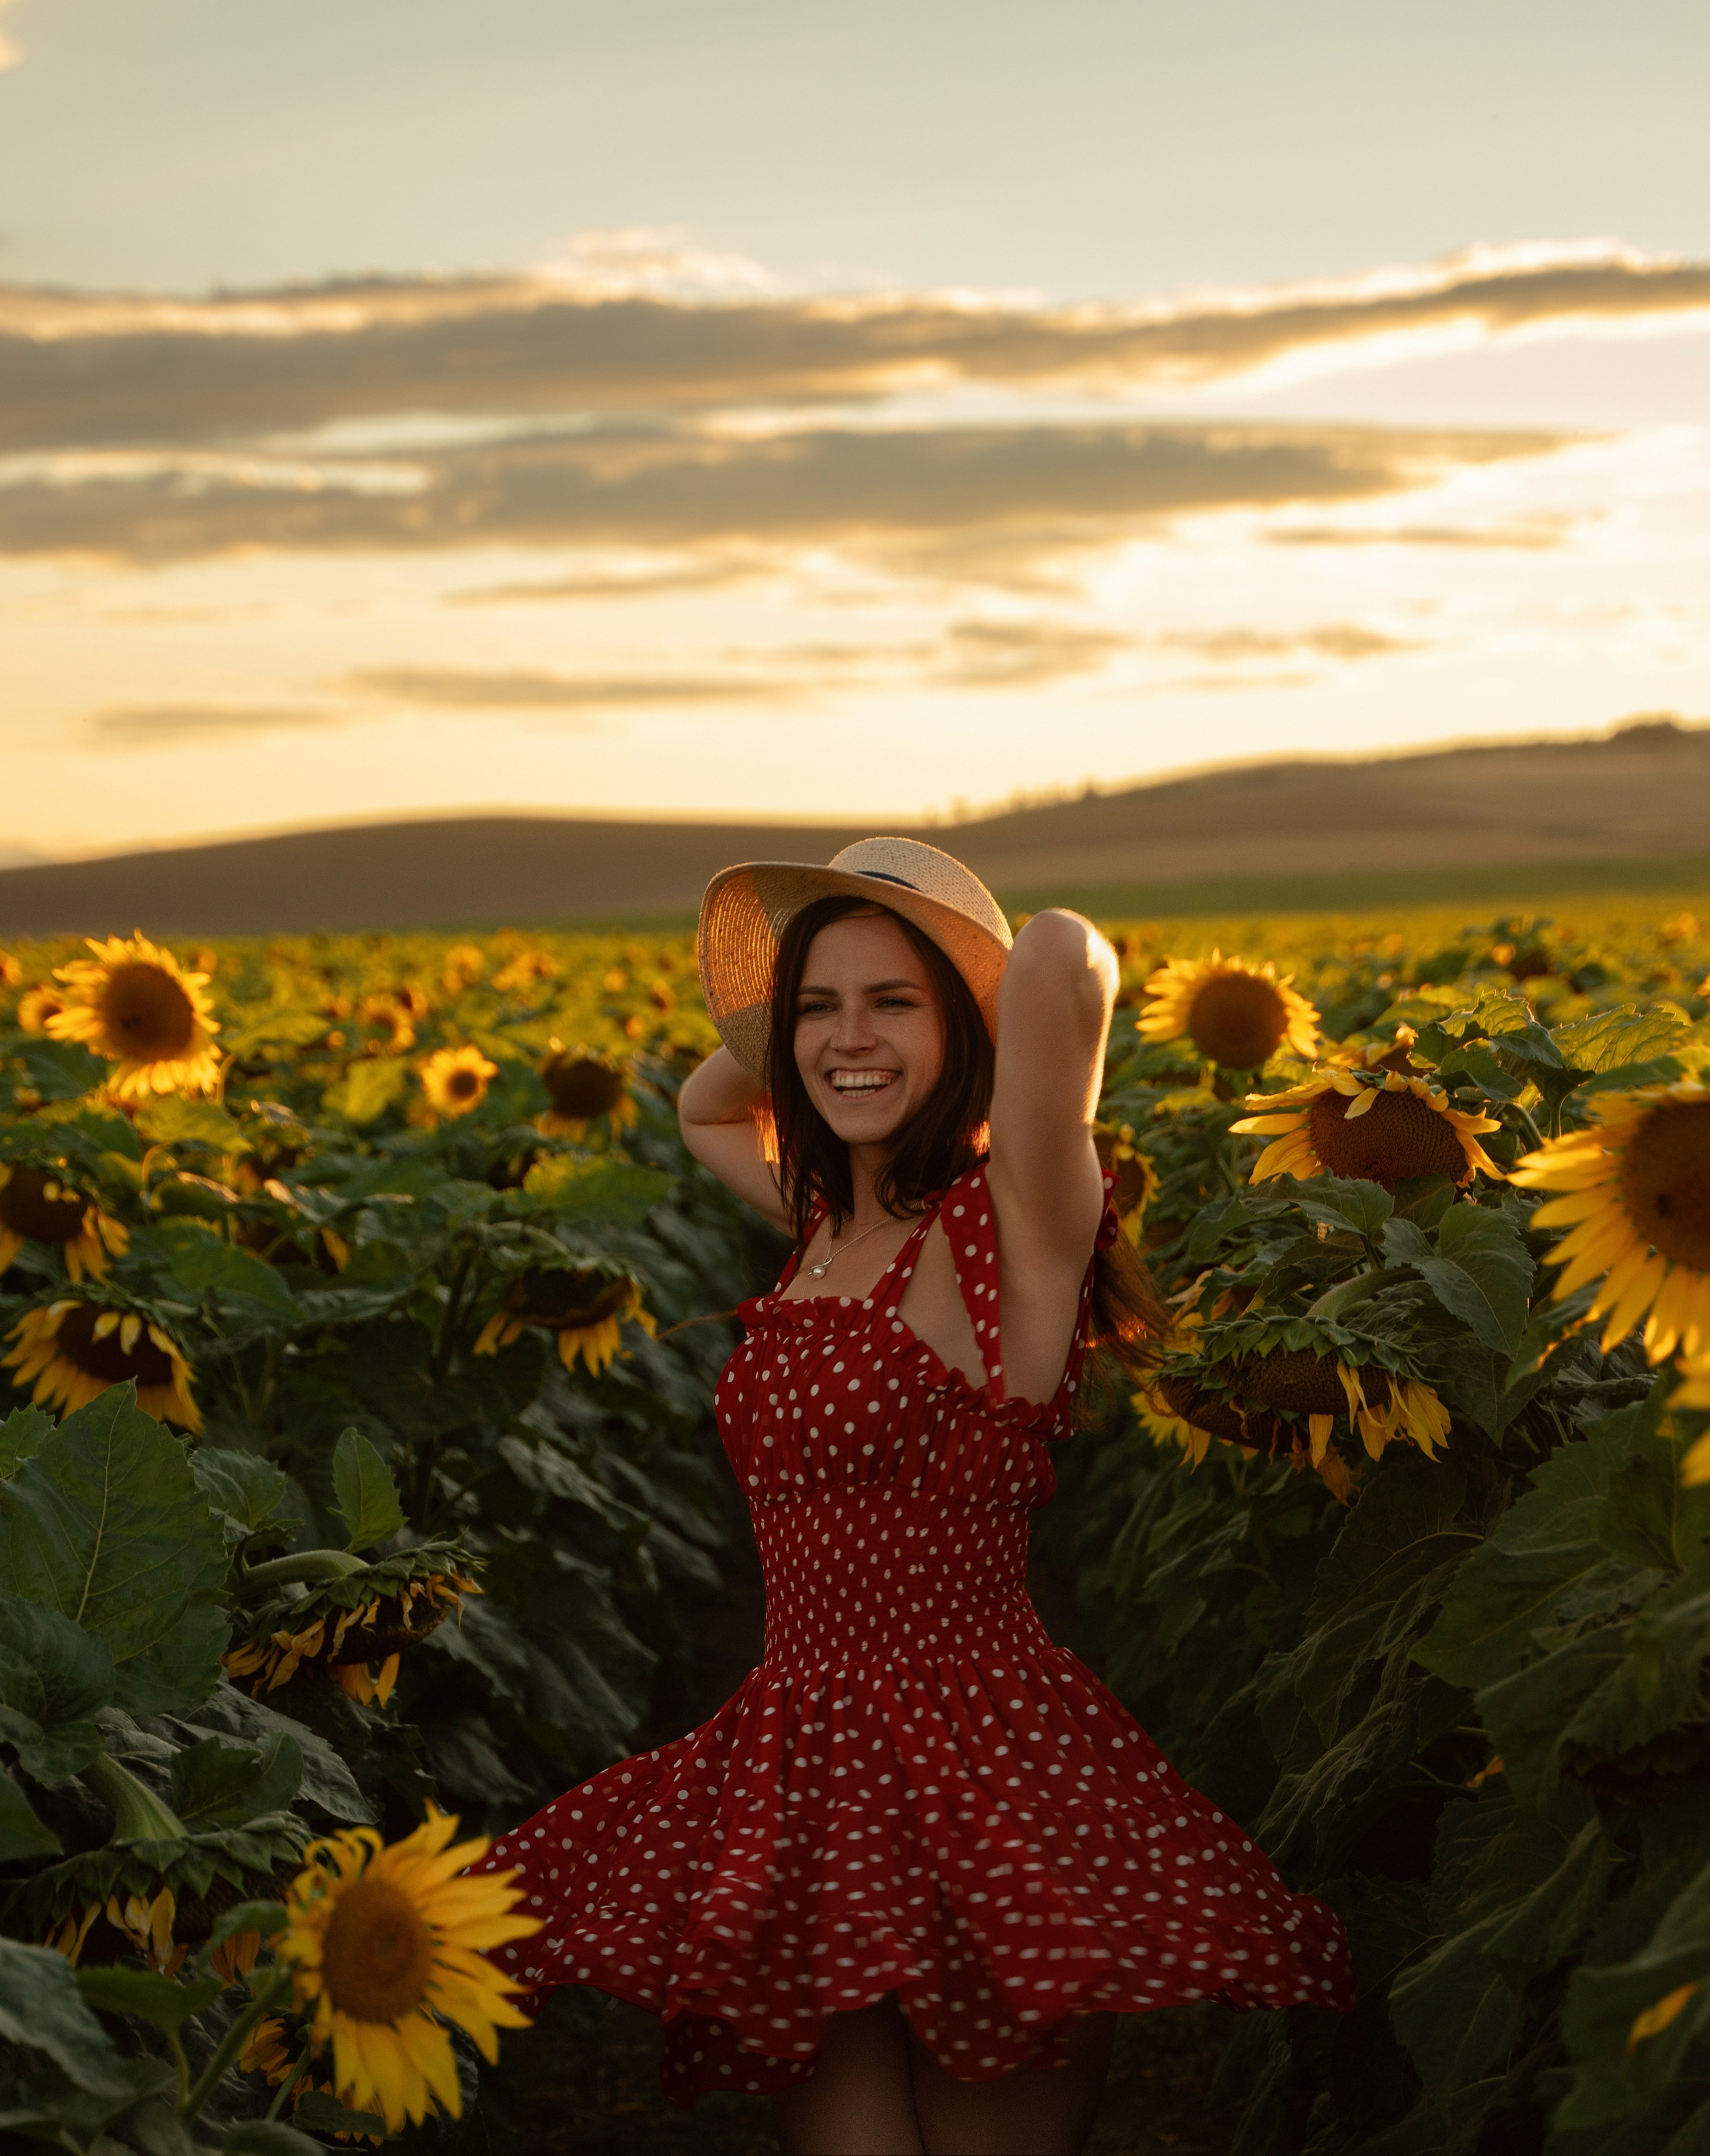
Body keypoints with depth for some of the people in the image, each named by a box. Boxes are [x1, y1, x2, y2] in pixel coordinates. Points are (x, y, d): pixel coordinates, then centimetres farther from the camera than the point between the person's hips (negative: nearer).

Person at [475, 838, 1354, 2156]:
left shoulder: (1009, 1228, -12)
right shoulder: (828, 1225, 11)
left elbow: (1065, 958, -29)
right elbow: (703, 1108, 33)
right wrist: (788, 992, 16)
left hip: (983, 1764, -7)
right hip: (808, 1762, 7)